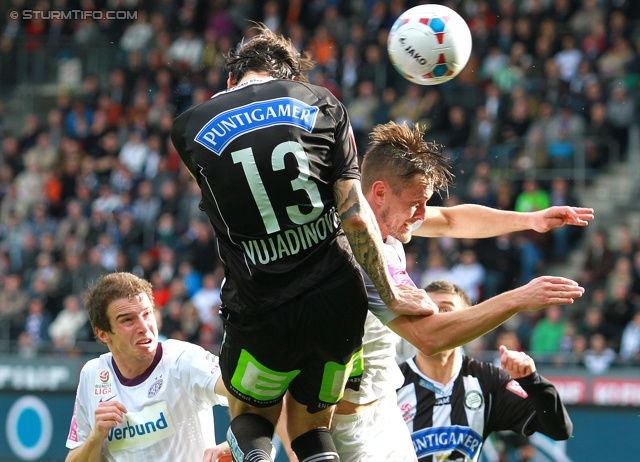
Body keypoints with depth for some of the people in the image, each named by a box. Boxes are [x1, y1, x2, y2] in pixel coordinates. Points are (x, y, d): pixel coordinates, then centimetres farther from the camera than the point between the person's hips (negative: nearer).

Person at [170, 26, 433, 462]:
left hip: (261, 314, -1)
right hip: (338, 302, 1)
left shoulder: (190, 128, 4)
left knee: (250, 420, 24)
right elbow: (356, 215, -4)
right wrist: (390, 293, 5)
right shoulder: (321, 103, 2)